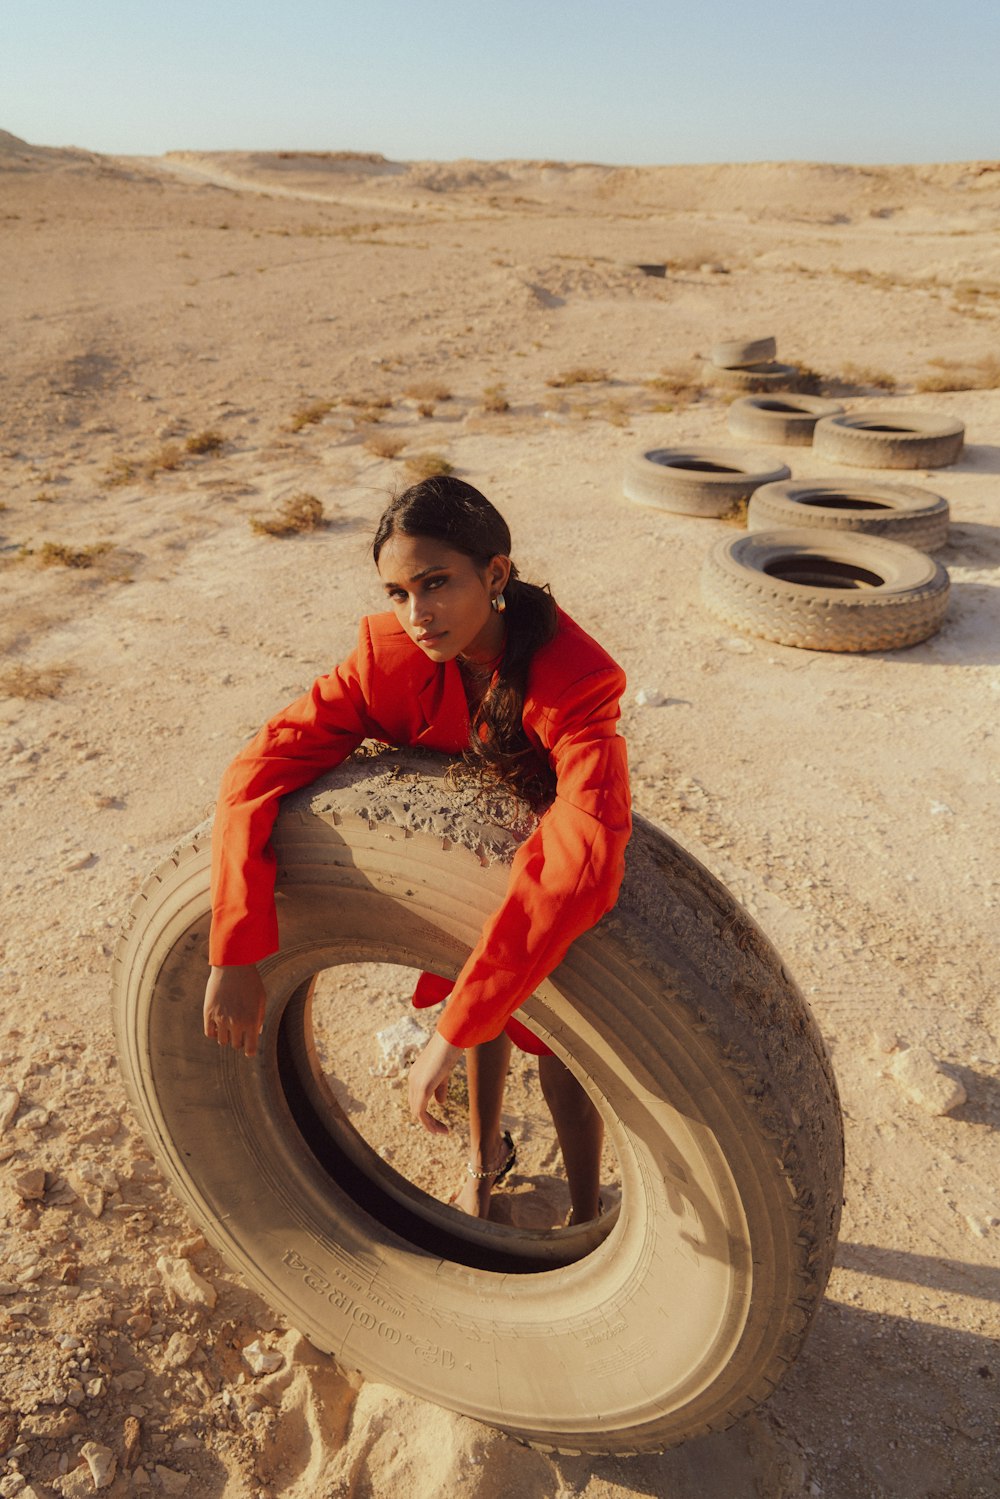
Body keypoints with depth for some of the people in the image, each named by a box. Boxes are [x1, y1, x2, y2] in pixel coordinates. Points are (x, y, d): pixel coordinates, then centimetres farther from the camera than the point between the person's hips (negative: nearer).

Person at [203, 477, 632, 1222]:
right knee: (488, 1009, 22)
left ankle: (587, 1220, 33)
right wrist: (236, 954, -38)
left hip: (552, 861, -3)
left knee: (560, 1046, 4)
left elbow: (577, 868, -54)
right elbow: (261, 769, -32)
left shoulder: (574, 681, -42)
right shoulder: (390, 655, -30)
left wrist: (452, 1030, -53)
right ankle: (485, 1156, 52)